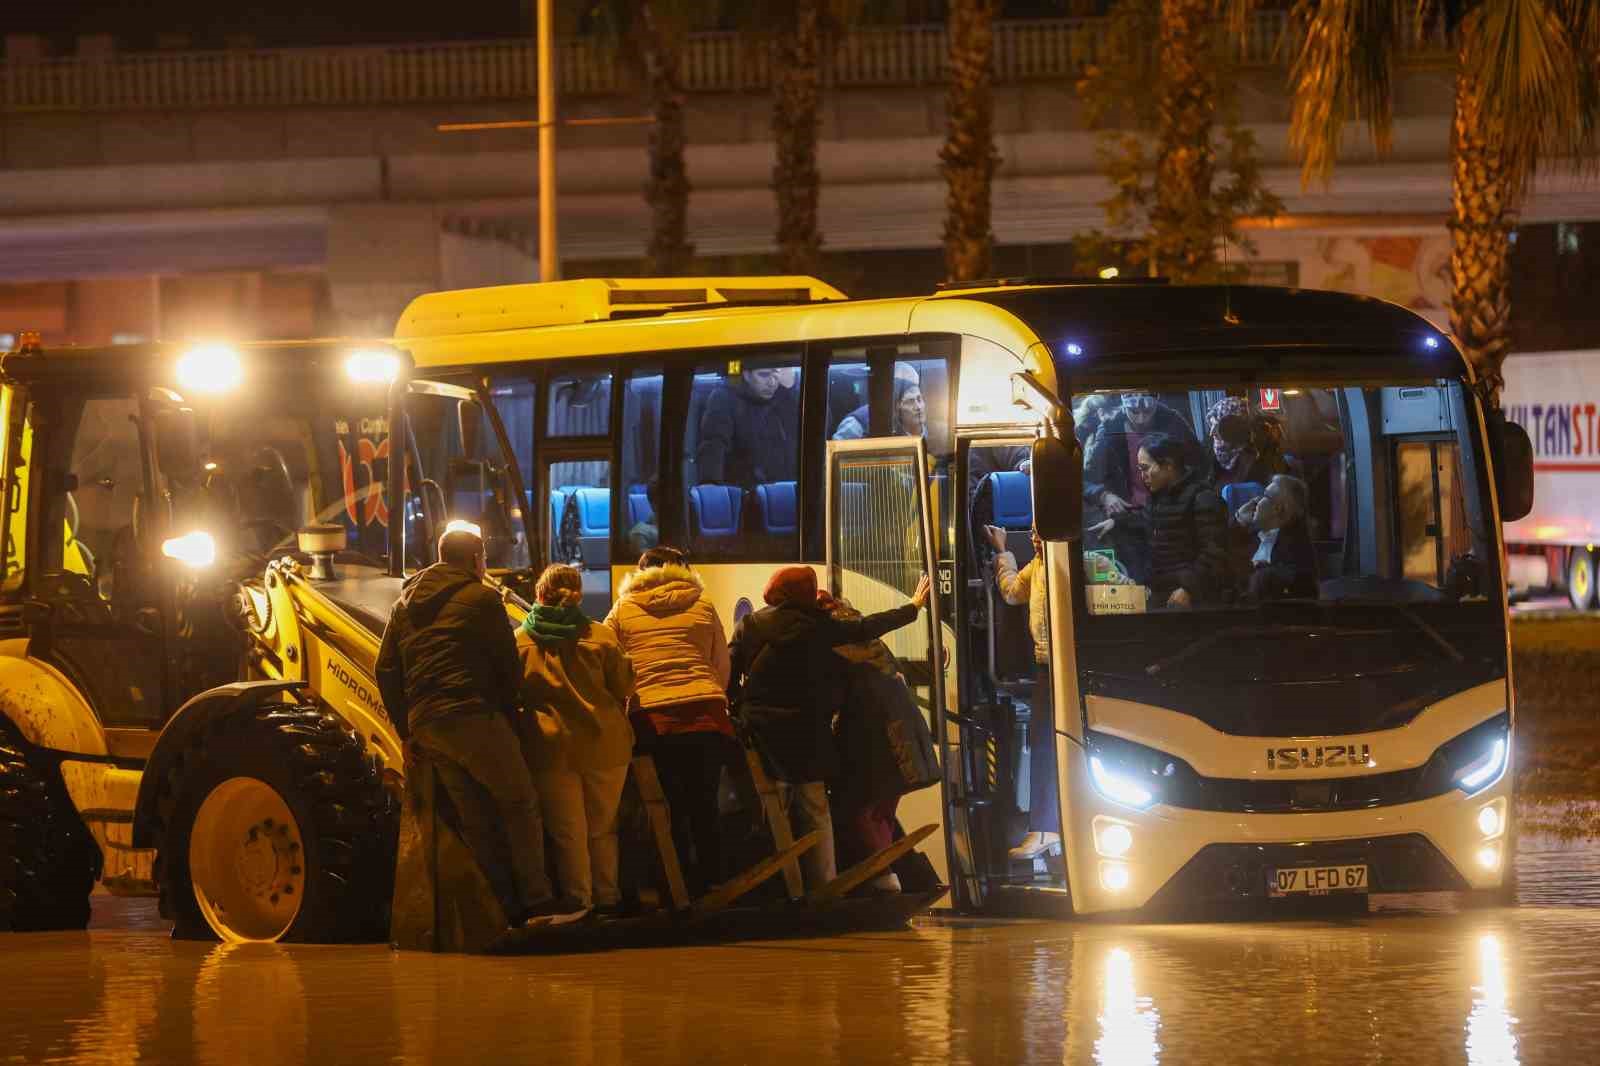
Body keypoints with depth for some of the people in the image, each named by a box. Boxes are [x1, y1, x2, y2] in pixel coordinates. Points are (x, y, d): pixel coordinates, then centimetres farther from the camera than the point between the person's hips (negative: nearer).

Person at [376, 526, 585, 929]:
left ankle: (508, 908, 6)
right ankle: (537, 899, -9)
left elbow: (386, 670, 18)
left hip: (424, 725, 7)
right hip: (472, 715, -7)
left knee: (476, 819, 9)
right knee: (520, 804, -2)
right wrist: (508, 715, 11)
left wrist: (406, 730, 19)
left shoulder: (406, 604, 20)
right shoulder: (480, 598, 1)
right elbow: (507, 664, -1)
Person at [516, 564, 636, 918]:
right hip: (604, 741, 1)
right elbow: (624, 689, 7)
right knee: (602, 828, 15)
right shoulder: (600, 637, 1)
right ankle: (607, 896, 19)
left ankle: (579, 901, 6)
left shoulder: (520, 641, 0)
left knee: (568, 831, 5)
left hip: (551, 746, -1)